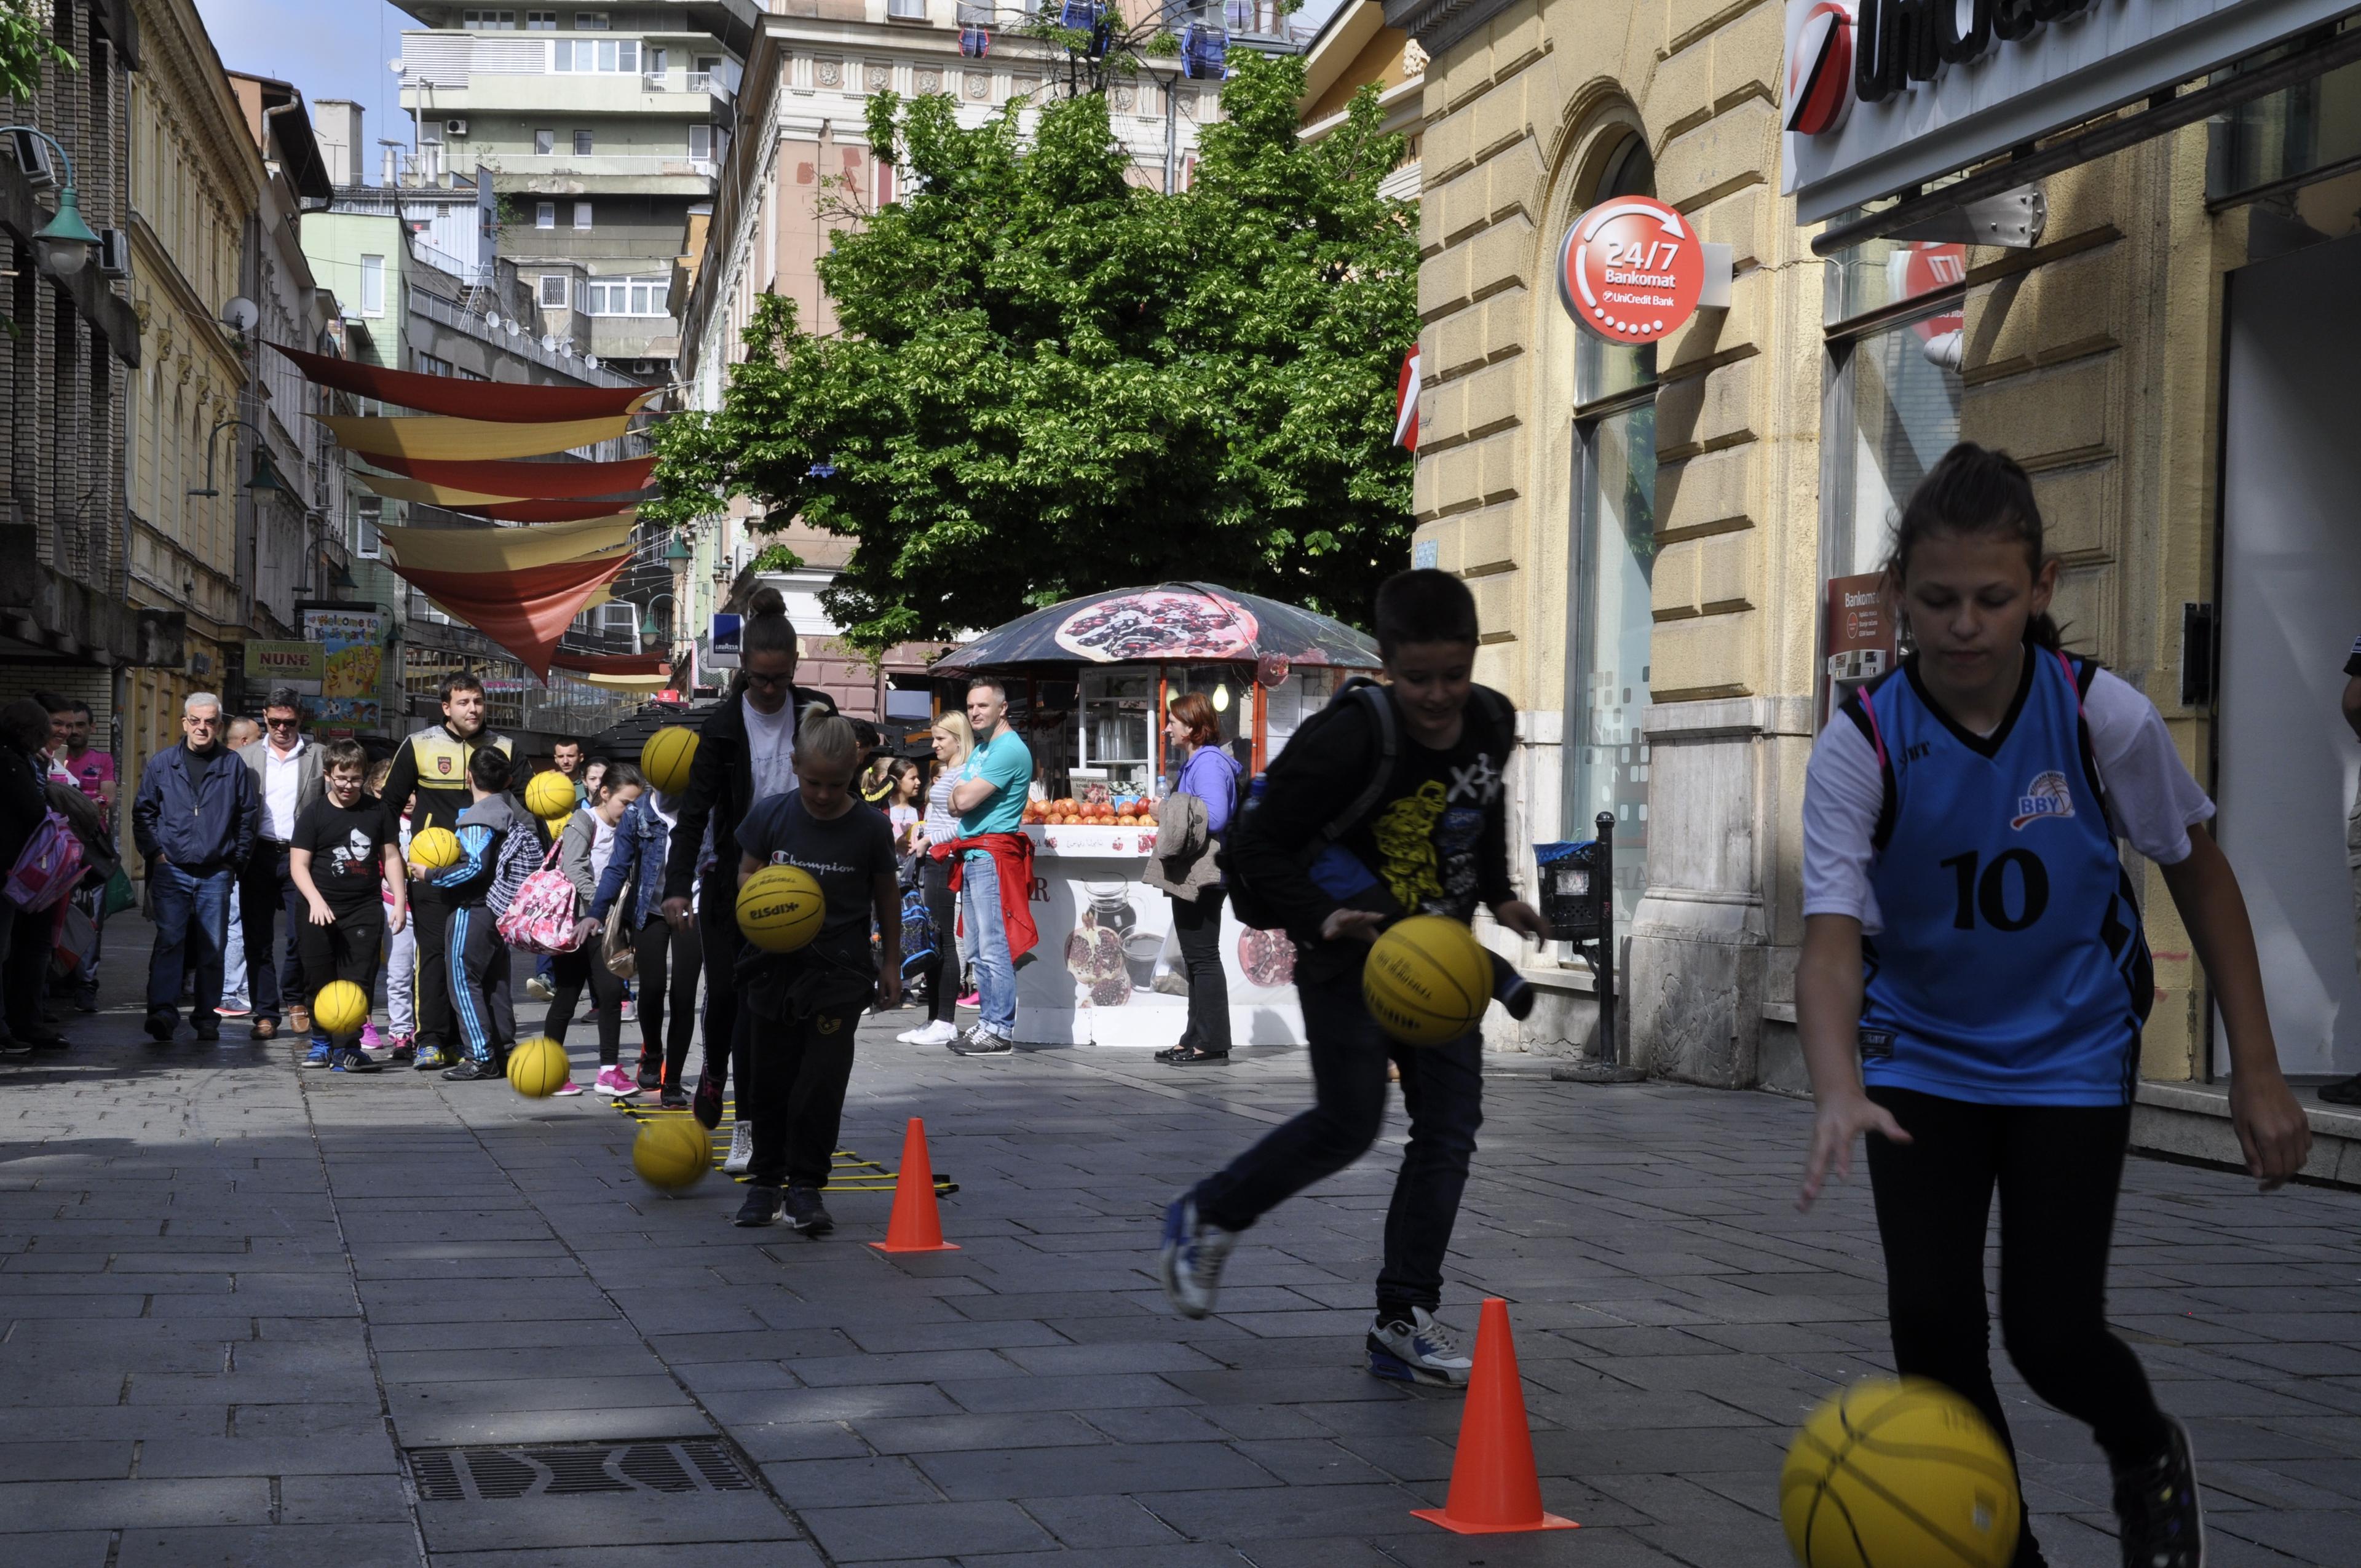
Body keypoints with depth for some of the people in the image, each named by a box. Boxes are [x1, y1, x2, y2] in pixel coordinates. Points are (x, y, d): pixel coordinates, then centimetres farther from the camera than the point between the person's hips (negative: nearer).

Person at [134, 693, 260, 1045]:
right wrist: (155, 853, 0)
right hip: (171, 871, -1)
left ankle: (207, 1018, 13)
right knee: (169, 941, -13)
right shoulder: (161, 764, 7)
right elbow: (143, 812, 12)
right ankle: (163, 1013, -19)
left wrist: (235, 861, 5)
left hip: (216, 874, 1)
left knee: (212, 949, 4)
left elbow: (248, 816, 11)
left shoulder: (234, 765, 7)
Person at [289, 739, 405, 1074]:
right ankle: (321, 1042, 21)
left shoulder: (376, 811, 7)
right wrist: (316, 900, -18)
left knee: (359, 981, -5)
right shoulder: (314, 814, 0)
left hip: (365, 910, 1)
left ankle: (348, 1047, -2)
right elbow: (298, 864, -3)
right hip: (321, 912, -1)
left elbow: (391, 857, 14)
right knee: (319, 981, 5)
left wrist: (399, 902, 5)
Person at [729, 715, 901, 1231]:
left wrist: (891, 962, 10)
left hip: (840, 970, -2)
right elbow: (747, 870, 9)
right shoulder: (770, 815, -3)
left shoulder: (870, 828, -5)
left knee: (822, 1082, -9)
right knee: (768, 1078, 8)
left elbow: (886, 895, 7)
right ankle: (766, 1180, 23)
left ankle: (806, 1188, 1)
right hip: (773, 964, 2)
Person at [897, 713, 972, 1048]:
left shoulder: (962, 774, -10)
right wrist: (920, 831, 10)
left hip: (945, 861, -10)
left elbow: (963, 824, -18)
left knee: (943, 942, -8)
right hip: (930, 862, 10)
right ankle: (934, 1019, 13)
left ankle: (945, 1023, -7)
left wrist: (930, 840, -14)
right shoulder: (943, 772, 21)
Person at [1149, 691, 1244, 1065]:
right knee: (1196, 958, 14)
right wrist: (1170, 818, 10)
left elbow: (1215, 817, -24)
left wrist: (1172, 820, -11)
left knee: (1203, 957, -8)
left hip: (1202, 875, -11)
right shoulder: (1195, 762, 19)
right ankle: (1197, 1039, 20)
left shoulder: (1209, 763, -14)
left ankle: (1211, 1043, -5)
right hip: (1192, 876, 11)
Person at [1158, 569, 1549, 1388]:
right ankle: (1205, 1217, 17)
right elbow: (1258, 845, -18)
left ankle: (1403, 1321, 6)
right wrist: (1325, 917, -30)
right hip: (1351, 955, -6)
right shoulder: (1349, 741, -23)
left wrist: (1498, 895, 9)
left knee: (1451, 1122, -1)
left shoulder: (1493, 723, -2)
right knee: (1349, 1123, -8)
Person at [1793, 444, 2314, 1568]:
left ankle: (2150, 1456, 27)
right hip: (1922, 1056, 1)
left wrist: (2257, 1074, -3)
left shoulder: (2103, 717, -17)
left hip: (2071, 1052, -1)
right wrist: (1838, 1091, -48)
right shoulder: (1860, 746, -19)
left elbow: (2200, 876, -2)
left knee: (2051, 1331, -8)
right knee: (1930, 1320, -10)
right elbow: (1831, 938, -29)